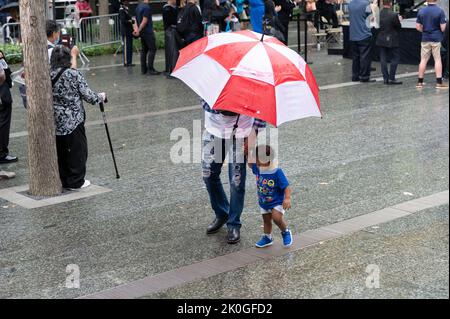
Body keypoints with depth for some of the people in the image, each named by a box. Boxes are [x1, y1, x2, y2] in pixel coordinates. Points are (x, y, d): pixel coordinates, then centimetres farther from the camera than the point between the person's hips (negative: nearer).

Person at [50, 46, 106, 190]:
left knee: (60, 151, 15)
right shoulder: (74, 75, -12)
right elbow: (88, 95, -10)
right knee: (77, 150, 7)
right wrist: (100, 97, 8)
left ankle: (64, 180, 22)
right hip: (73, 121, -5)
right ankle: (76, 181, 11)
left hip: (54, 121, 5)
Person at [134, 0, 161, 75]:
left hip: (142, 32, 9)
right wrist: (139, 30, -13)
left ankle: (144, 69, 13)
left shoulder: (138, 6, 13)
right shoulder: (146, 7, -16)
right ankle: (150, 69, -11)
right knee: (152, 49, -7)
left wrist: (138, 29, 16)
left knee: (144, 50, 12)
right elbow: (144, 21, -19)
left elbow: (137, 19, 17)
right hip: (148, 32, -9)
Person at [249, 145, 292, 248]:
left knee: (277, 218, -22)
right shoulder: (257, 169, -9)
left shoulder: (277, 172, -27)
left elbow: (286, 187, -25)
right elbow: (250, 164, 14)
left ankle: (286, 232, 5)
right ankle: (267, 237, 36)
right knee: (266, 220, 17)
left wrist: (287, 198, -37)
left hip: (277, 202, -6)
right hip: (263, 202, 6)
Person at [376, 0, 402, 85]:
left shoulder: (379, 14, -4)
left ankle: (385, 78, 10)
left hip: (381, 40, 5)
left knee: (383, 59, 8)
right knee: (395, 58, 5)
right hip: (391, 40, -5)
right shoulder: (393, 15, -17)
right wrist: (399, 20, 12)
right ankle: (391, 78, 1)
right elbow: (399, 27, -8)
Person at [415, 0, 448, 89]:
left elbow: (418, 27, 1)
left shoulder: (421, 11, 0)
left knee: (423, 60, 8)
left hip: (425, 38, 3)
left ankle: (420, 82, 11)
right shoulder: (440, 11, -10)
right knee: (437, 59, 2)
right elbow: (443, 28, -11)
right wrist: (445, 23, 10)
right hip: (436, 38, -3)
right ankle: (439, 82, 0)